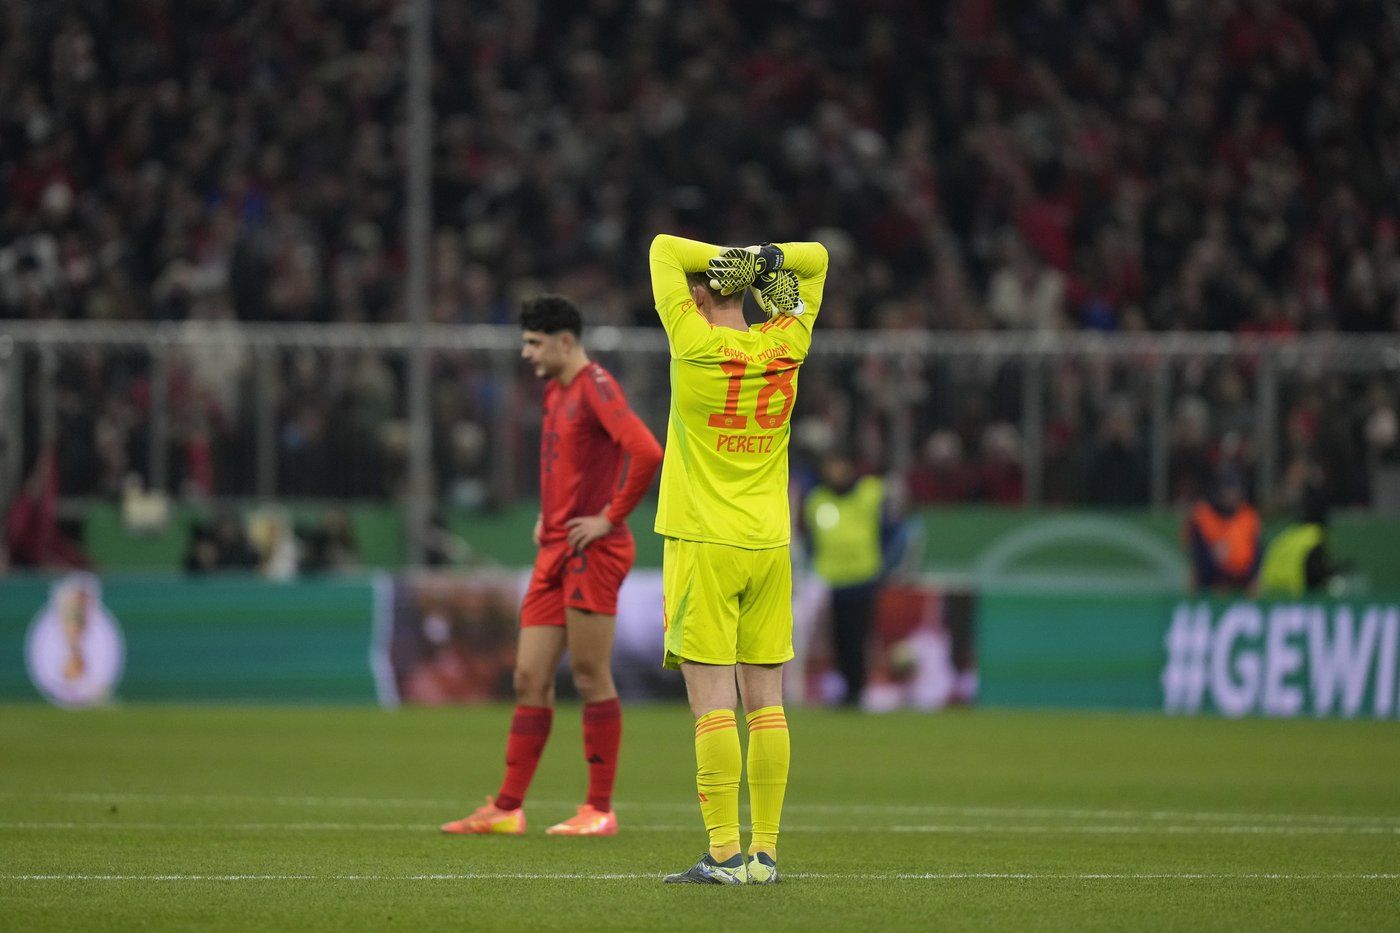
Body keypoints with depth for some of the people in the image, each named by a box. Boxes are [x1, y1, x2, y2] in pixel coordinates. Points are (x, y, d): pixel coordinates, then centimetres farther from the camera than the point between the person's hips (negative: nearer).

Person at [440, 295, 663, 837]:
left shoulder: (595, 387, -12)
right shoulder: (554, 391, 17)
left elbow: (646, 452, -25)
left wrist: (611, 517, -18)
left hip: (592, 551, -9)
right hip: (554, 550, 9)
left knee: (590, 677, -5)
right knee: (530, 679, 6)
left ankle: (600, 810, 1)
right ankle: (507, 808, 7)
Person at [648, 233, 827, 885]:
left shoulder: (694, 343, -10)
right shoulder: (785, 346, 3)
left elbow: (663, 248, -1)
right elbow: (817, 258, 17)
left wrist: (727, 259, -2)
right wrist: (762, 264, 0)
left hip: (703, 545, -5)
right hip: (769, 544, 5)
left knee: (713, 704, -7)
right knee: (765, 704, 6)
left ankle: (724, 854, -11)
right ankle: (765, 852, 7)